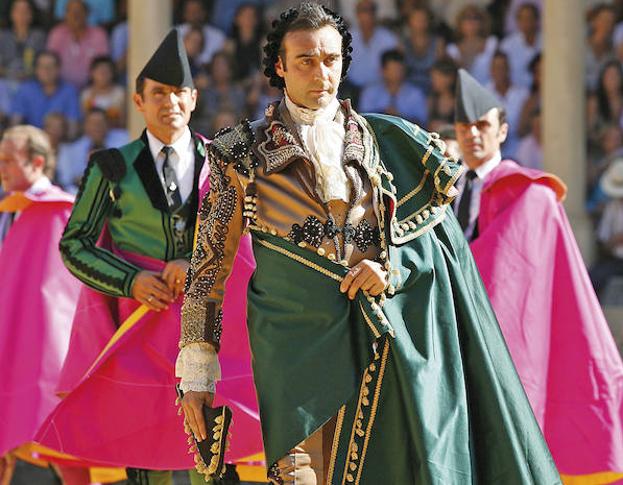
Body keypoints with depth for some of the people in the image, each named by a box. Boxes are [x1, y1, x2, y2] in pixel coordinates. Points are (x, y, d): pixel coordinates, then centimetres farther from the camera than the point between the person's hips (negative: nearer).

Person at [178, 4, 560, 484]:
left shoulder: (385, 141, 12)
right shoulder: (245, 154, 7)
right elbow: (211, 263, 8)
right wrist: (197, 372, 3)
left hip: (381, 346, 2)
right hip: (296, 349, -2)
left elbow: (439, 232, 12)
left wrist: (392, 269, -10)